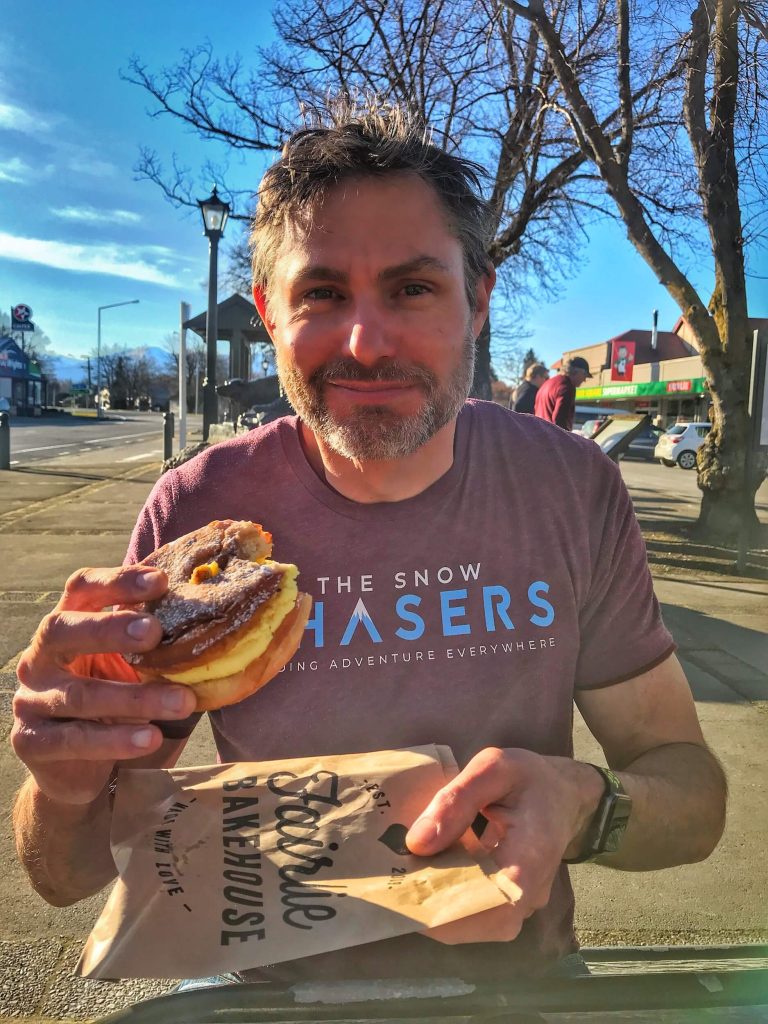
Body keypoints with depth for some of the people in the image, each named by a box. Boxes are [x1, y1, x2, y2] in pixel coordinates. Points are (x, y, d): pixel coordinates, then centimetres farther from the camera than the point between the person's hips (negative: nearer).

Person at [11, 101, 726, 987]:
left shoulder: (574, 489, -13)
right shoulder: (197, 513, -16)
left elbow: (691, 785, -5)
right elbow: (70, 875, -7)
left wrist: (581, 806, -26)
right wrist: (66, 787, -29)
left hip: (521, 978, 2)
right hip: (279, 983, -1)